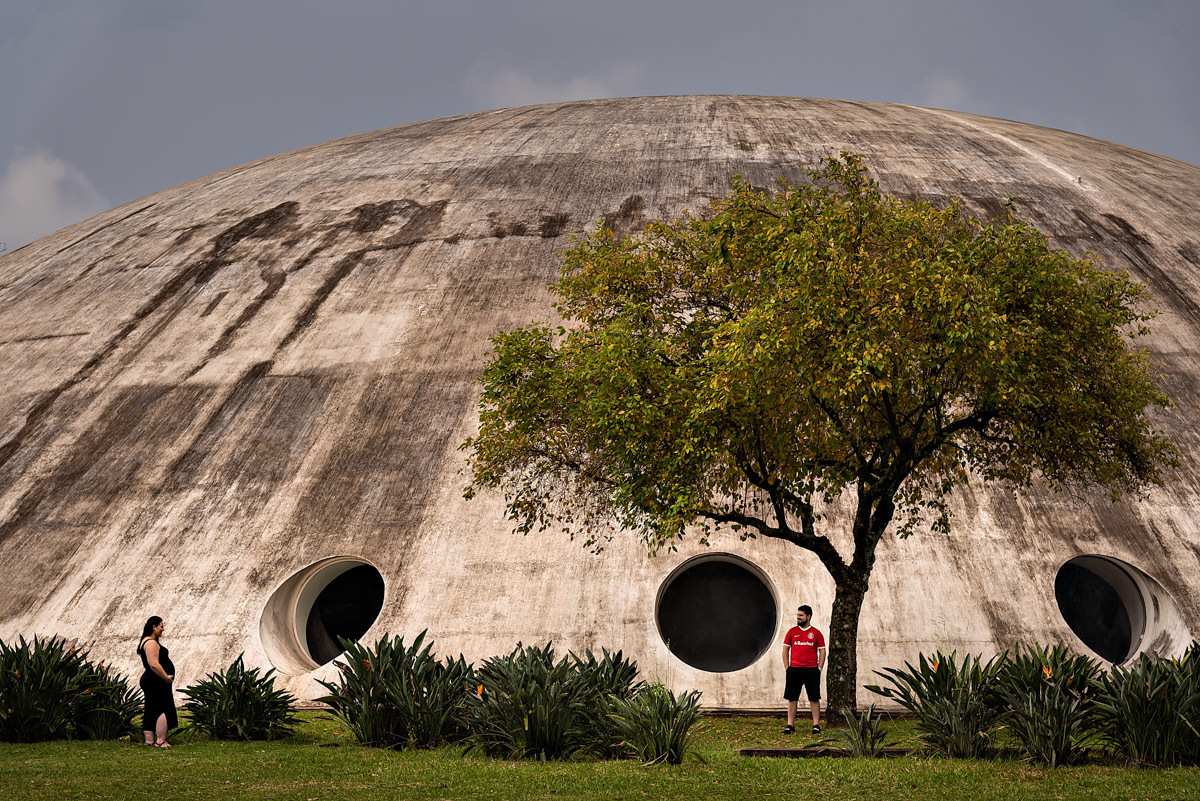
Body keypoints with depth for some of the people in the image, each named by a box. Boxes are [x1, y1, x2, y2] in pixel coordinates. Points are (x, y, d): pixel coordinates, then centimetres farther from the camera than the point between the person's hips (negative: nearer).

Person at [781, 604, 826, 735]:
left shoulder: (816, 633, 4)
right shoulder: (792, 632, 7)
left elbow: (822, 651, 6)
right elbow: (785, 650, 9)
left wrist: (819, 668, -3)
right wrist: (787, 667, 2)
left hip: (811, 670, -1)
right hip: (794, 670, 2)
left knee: (814, 698, 0)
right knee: (792, 698, 3)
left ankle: (816, 725, 5)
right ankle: (790, 725, 8)